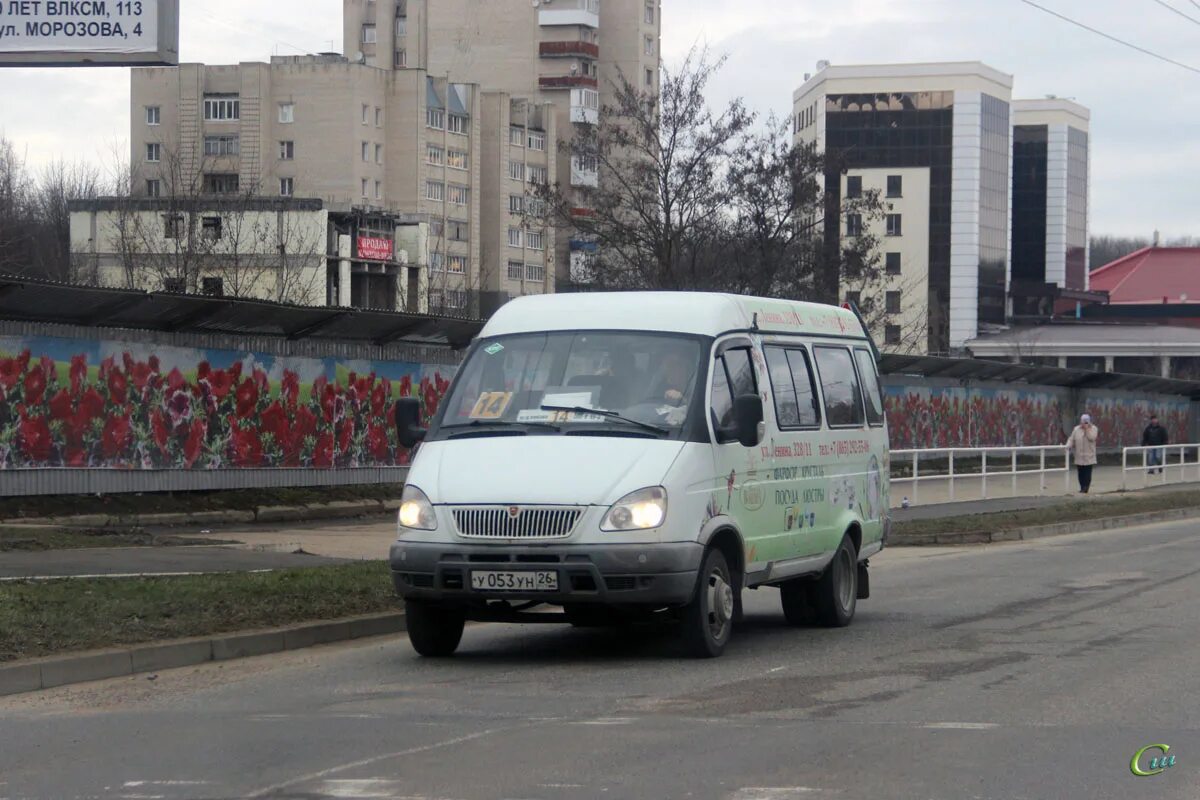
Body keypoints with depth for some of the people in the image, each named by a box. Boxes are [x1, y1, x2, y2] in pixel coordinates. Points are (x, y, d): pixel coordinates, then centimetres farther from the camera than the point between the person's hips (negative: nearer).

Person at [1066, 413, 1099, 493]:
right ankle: (1082, 488, 13)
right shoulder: (1076, 429, 7)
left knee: (1087, 474, -6)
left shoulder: (1093, 429, 0)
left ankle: (1085, 488, -3)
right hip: (1079, 456, 3)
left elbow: (1091, 438, -17)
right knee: (1081, 473, 4)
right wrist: (1069, 446, -12)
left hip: (1089, 456, -3)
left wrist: (1087, 429, -17)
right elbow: (1071, 439, 6)